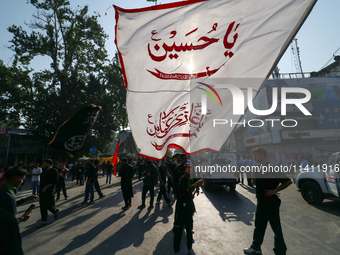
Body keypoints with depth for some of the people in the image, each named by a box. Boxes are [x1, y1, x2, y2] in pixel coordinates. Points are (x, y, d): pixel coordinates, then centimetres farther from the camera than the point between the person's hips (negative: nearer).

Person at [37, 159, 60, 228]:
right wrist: (40, 190, 15)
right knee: (42, 207, 6)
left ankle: (56, 212, 27)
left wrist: (46, 187, -20)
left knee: (49, 205, -4)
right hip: (42, 191, 8)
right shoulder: (44, 172, 16)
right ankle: (44, 221, 15)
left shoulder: (54, 171, -10)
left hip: (49, 191, -7)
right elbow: (42, 182, 21)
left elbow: (54, 181, -16)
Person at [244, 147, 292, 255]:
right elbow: (256, 182, 10)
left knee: (276, 228, 6)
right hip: (261, 202, 9)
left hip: (271, 203, -8)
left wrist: (274, 190, -19)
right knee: (259, 226, 19)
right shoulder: (259, 167, 6)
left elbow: (288, 181, -20)